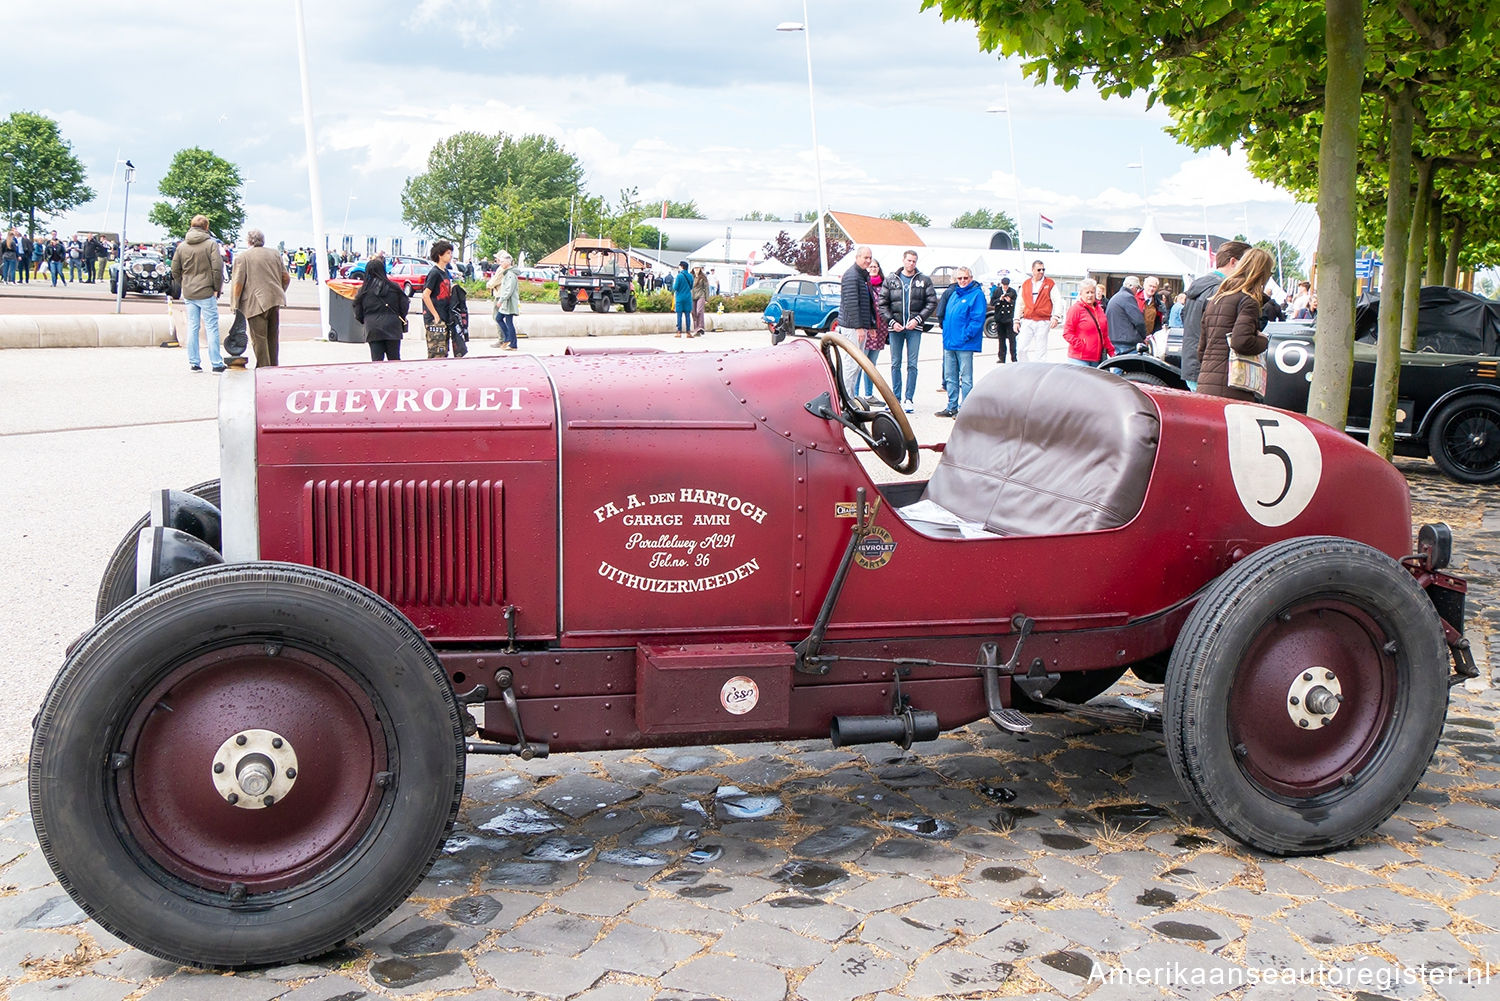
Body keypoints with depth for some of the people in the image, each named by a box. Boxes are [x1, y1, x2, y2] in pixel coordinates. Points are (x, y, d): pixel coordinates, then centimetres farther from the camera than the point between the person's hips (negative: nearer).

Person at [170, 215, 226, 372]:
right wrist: (217, 289, -3)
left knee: (192, 327, 9)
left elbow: (175, 271, 10)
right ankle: (216, 363, -1)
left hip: (189, 294, 4)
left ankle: (193, 362, 11)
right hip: (206, 293, -4)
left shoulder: (182, 246, 7)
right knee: (211, 327, -1)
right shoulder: (211, 244, -7)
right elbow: (217, 268, -13)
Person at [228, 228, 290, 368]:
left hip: (256, 303, -5)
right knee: (273, 336, 14)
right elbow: (286, 278, 12)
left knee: (259, 338, -3)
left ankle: (263, 368, -5)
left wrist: (235, 305, -3)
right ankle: (274, 367, 21)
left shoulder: (242, 257, -3)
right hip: (274, 300, 6)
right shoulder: (274, 254, 12)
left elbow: (238, 283, -9)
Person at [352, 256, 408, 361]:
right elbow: (404, 306, 2)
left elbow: (358, 315, 4)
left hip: (373, 329, 0)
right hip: (392, 329, 0)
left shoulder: (363, 291, -1)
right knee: (394, 359, 8)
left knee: (376, 360, 1)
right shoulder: (394, 287, -1)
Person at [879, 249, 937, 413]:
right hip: (895, 327, 1)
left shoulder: (924, 281, 5)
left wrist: (918, 319, -9)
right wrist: (891, 321, -7)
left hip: (914, 327, -1)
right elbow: (882, 304, 5)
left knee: (912, 365, -1)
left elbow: (932, 302, 2)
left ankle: (908, 399, 4)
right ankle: (896, 398, 12)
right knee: (895, 364, 6)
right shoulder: (890, 280, 6)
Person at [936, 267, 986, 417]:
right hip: (949, 343, 8)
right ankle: (952, 407, 21)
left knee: (965, 377, -1)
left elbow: (977, 319, -13)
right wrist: (946, 334, 10)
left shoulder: (977, 294, -6)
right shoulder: (954, 294, 16)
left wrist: (965, 336, -17)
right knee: (950, 377, 12)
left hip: (965, 344, -8)